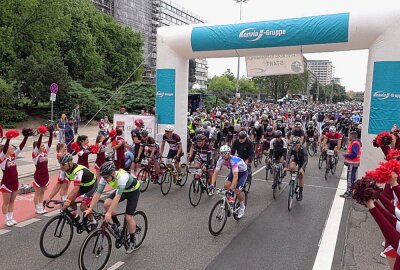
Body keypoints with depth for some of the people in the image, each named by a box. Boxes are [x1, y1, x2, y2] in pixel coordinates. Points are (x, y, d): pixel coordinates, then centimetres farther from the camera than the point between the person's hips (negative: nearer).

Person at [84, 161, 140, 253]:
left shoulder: (122, 177, -42)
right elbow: (98, 193, -22)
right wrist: (90, 209, -29)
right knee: (107, 204, -19)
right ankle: (116, 223, 7)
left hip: (133, 191, -6)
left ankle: (132, 242, 12)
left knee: (128, 217, -9)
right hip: (122, 190, 6)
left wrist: (109, 213, -51)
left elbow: (117, 197, -47)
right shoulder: (105, 177, -24)